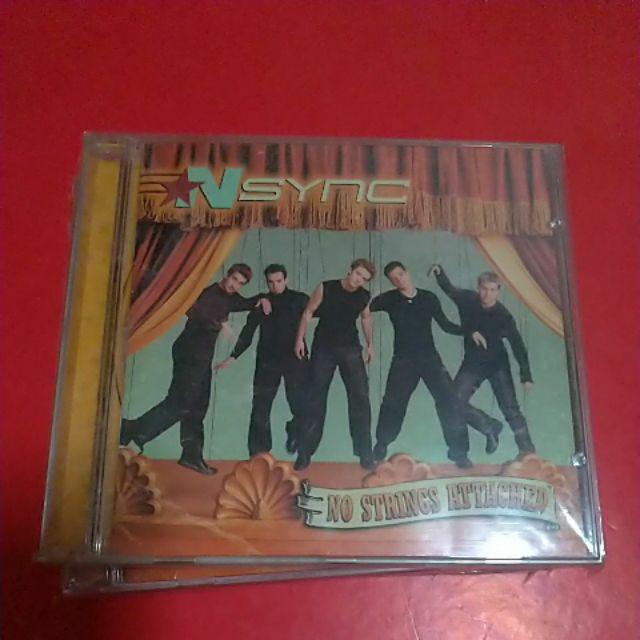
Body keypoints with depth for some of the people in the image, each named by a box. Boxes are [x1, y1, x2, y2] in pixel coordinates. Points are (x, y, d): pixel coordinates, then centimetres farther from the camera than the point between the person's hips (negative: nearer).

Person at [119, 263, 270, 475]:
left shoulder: (229, 298, 15)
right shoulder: (210, 293, -11)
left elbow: (244, 304, 36)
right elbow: (194, 312, -29)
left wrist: (261, 299, 19)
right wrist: (219, 324, -32)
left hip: (201, 358, 9)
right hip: (189, 355, -9)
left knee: (196, 407, 8)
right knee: (179, 403, -15)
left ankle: (192, 455, 12)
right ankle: (132, 431, -10)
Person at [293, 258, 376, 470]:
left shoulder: (364, 297, 0)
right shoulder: (326, 288, -9)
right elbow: (308, 313, -4)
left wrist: (370, 344, 14)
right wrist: (300, 339, -11)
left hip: (350, 349, 2)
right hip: (323, 348, -2)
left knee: (360, 397, -7)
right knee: (315, 399, 0)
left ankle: (365, 454, 1)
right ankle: (304, 454, 8)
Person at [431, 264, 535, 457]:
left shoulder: (503, 316, -19)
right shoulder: (467, 300, -11)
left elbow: (518, 345, -15)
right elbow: (449, 289, 9)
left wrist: (526, 375, -19)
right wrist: (439, 273, -9)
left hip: (497, 364, -3)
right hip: (472, 363, 3)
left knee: (510, 408, -7)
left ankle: (527, 450, 2)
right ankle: (490, 427, 13)